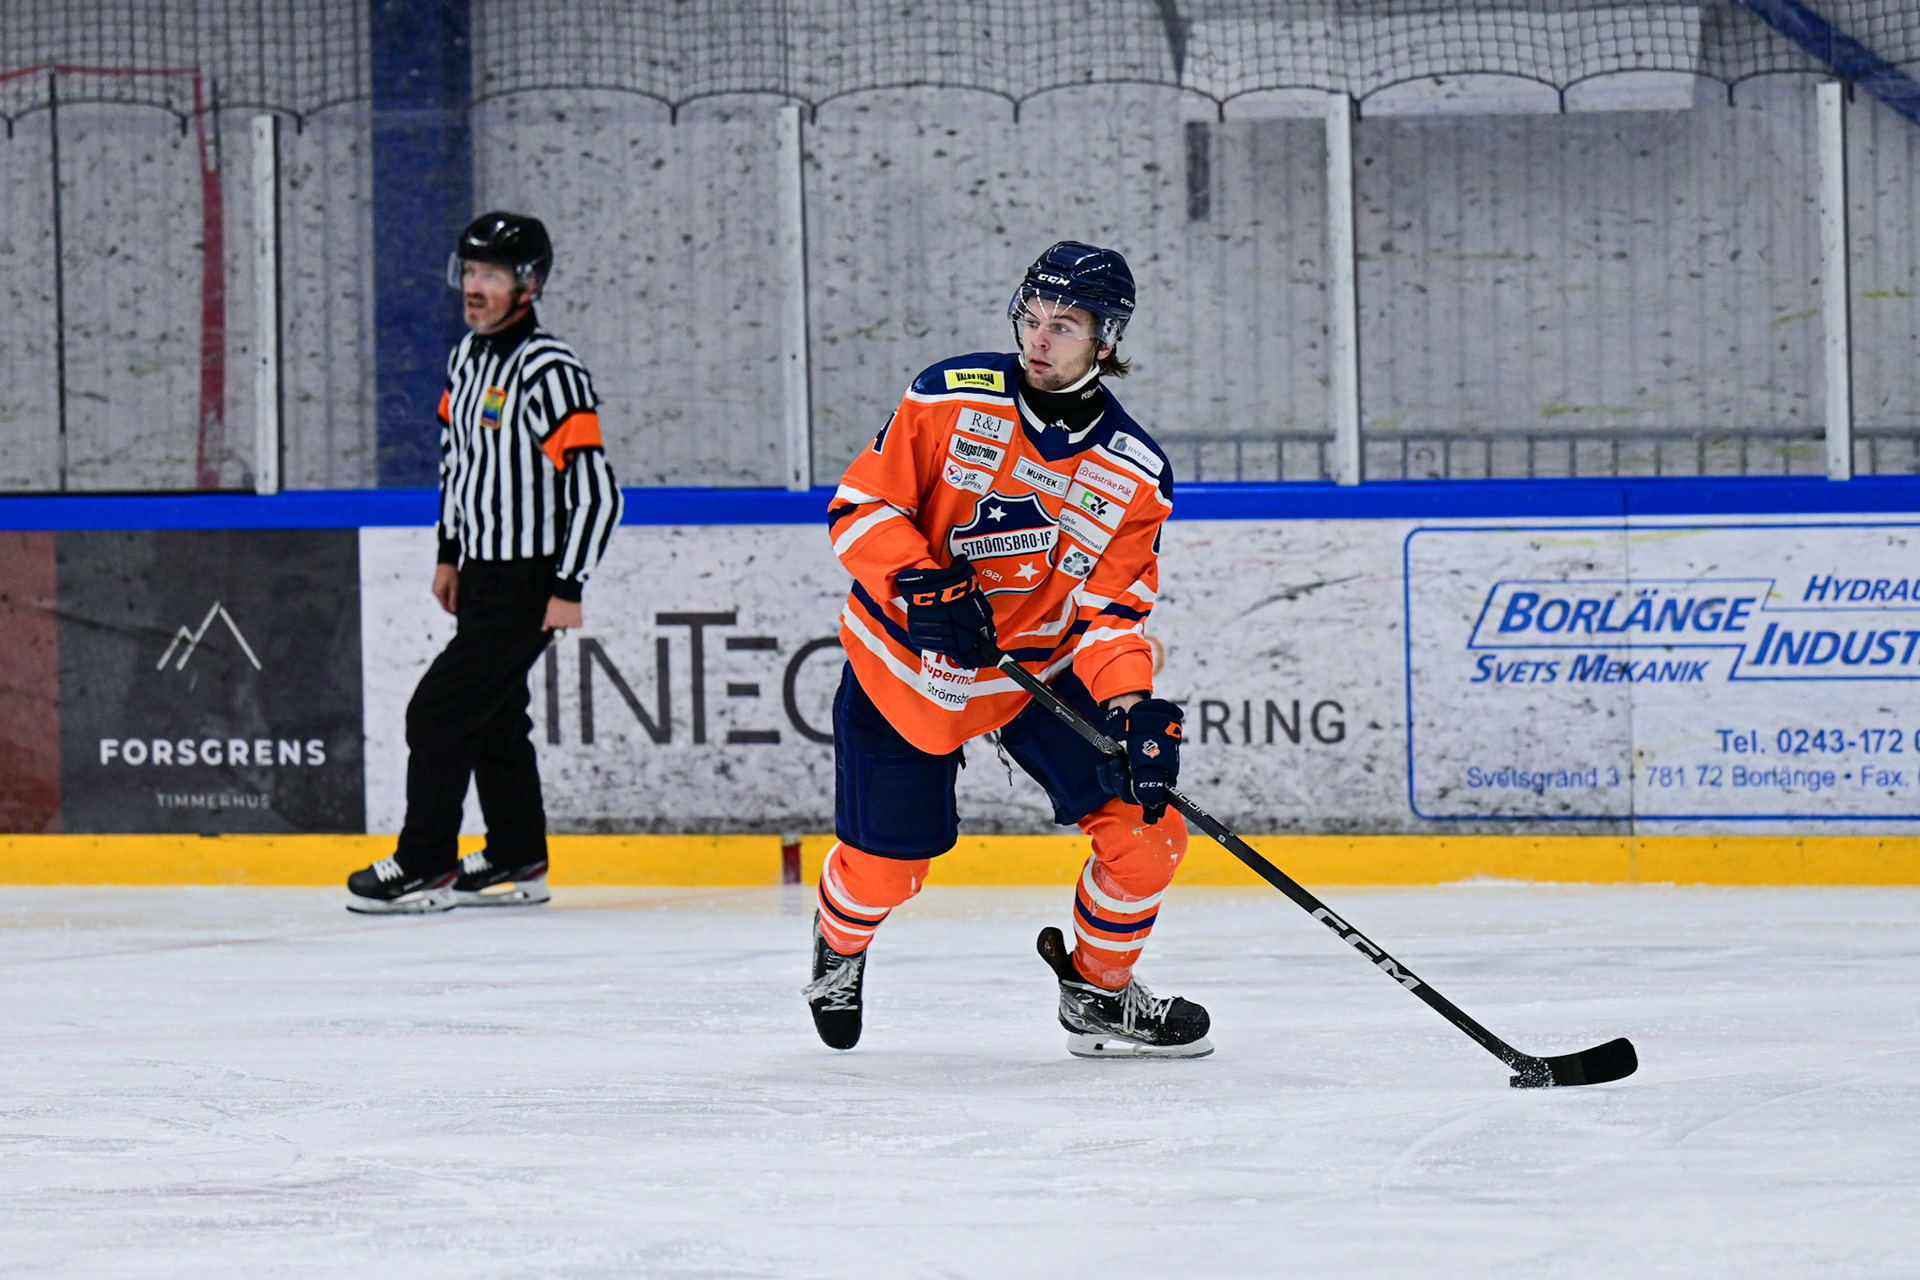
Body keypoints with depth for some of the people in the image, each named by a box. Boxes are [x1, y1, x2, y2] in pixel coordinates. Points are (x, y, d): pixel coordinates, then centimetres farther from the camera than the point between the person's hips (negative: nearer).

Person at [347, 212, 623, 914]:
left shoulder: (548, 373, -20)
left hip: (527, 583, -9)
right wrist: (451, 554, 22)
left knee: (439, 712, -9)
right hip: (483, 574, 9)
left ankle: (426, 868, -1)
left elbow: (596, 491, -21)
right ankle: (516, 864, 24)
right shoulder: (468, 356, 9)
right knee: (493, 718, 15)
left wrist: (568, 588, -20)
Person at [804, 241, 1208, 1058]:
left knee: (1146, 827, -10)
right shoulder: (951, 399, -15)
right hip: (903, 662, -2)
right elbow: (860, 507, -12)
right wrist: (919, 583, -29)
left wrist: (1131, 708, -27)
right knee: (885, 866, 3)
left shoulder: (1135, 475, -9)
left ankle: (1097, 992, 15)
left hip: (1043, 668, 2)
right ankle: (840, 944, 41)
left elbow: (1111, 612, -9)